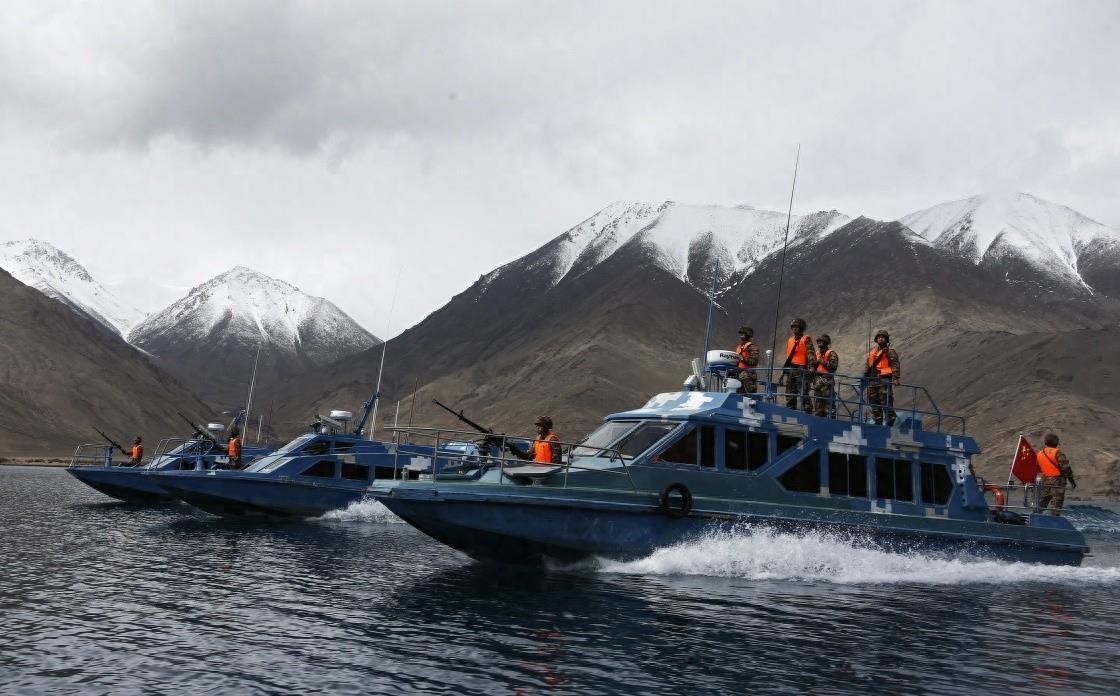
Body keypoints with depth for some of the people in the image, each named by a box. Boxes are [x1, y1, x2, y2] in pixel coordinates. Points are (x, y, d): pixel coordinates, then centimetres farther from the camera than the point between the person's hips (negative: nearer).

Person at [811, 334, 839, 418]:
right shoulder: (817, 353, 21)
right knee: (817, 402, 9)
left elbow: (834, 366, -14)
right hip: (817, 380, 8)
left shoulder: (831, 353, -2)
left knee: (828, 402, -12)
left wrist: (823, 362, -14)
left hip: (827, 380, -8)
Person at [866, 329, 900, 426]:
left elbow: (895, 366, -8)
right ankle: (877, 422, 14)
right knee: (874, 403, 8)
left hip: (885, 379, -7)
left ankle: (890, 422, -8)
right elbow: (868, 366, 27)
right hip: (873, 380, 7)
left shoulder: (890, 351, 1)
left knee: (887, 402, -10)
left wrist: (896, 378, -19)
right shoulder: (872, 352, 21)